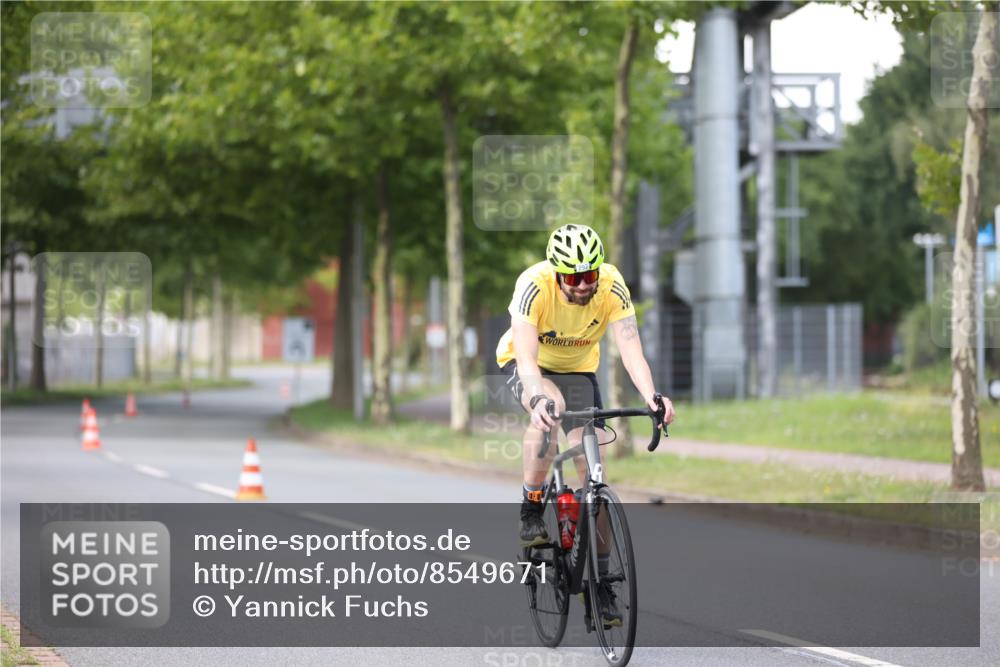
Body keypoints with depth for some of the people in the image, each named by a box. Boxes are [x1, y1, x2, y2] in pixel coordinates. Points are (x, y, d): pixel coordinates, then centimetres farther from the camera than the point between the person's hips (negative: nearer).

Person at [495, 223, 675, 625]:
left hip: (578, 368, 2)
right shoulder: (534, 286, -34)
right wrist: (538, 398, -62)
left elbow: (630, 349, -35)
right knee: (550, 405, -37)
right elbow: (527, 358, -42)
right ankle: (531, 510, -18)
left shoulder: (612, 286, -27)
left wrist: (651, 396, -53)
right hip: (524, 362, -2)